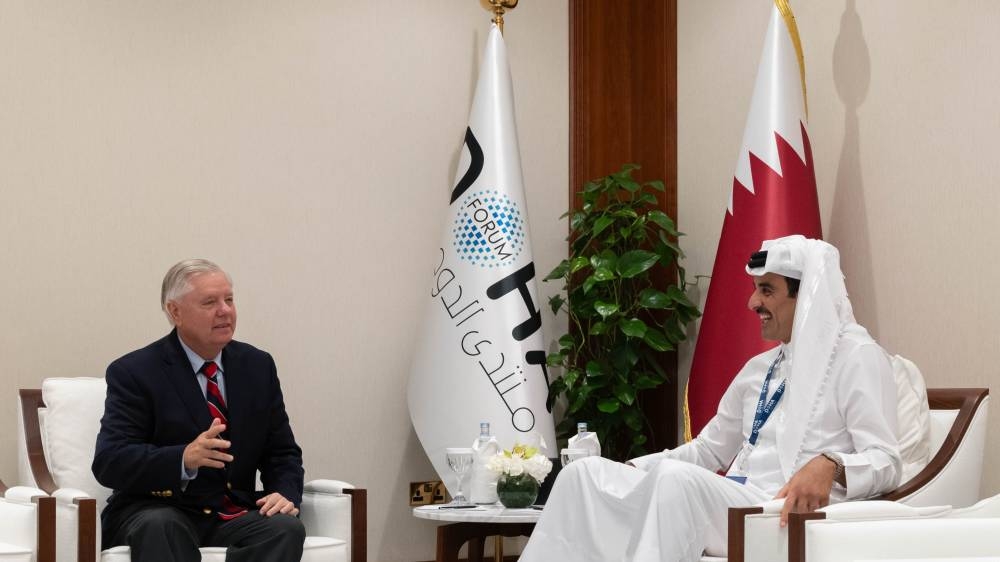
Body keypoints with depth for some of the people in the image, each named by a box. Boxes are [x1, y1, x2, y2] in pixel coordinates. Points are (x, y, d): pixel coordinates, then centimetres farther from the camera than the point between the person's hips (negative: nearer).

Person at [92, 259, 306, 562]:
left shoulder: (257, 366, 11)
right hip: (155, 513, -4)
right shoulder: (134, 372, -3)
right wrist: (185, 459, -30)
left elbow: (283, 453, 15)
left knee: (286, 528, -29)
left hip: (235, 514, 4)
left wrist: (285, 494, -9)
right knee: (159, 527, -39)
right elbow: (109, 463, -13)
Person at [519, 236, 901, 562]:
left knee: (675, 477, -35)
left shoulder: (855, 356, 0)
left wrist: (829, 465, -32)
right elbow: (708, 450, 30)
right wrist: (628, 470, 16)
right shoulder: (758, 369, 25)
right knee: (587, 474, -9)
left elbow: (884, 461, -11)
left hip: (788, 514, -8)